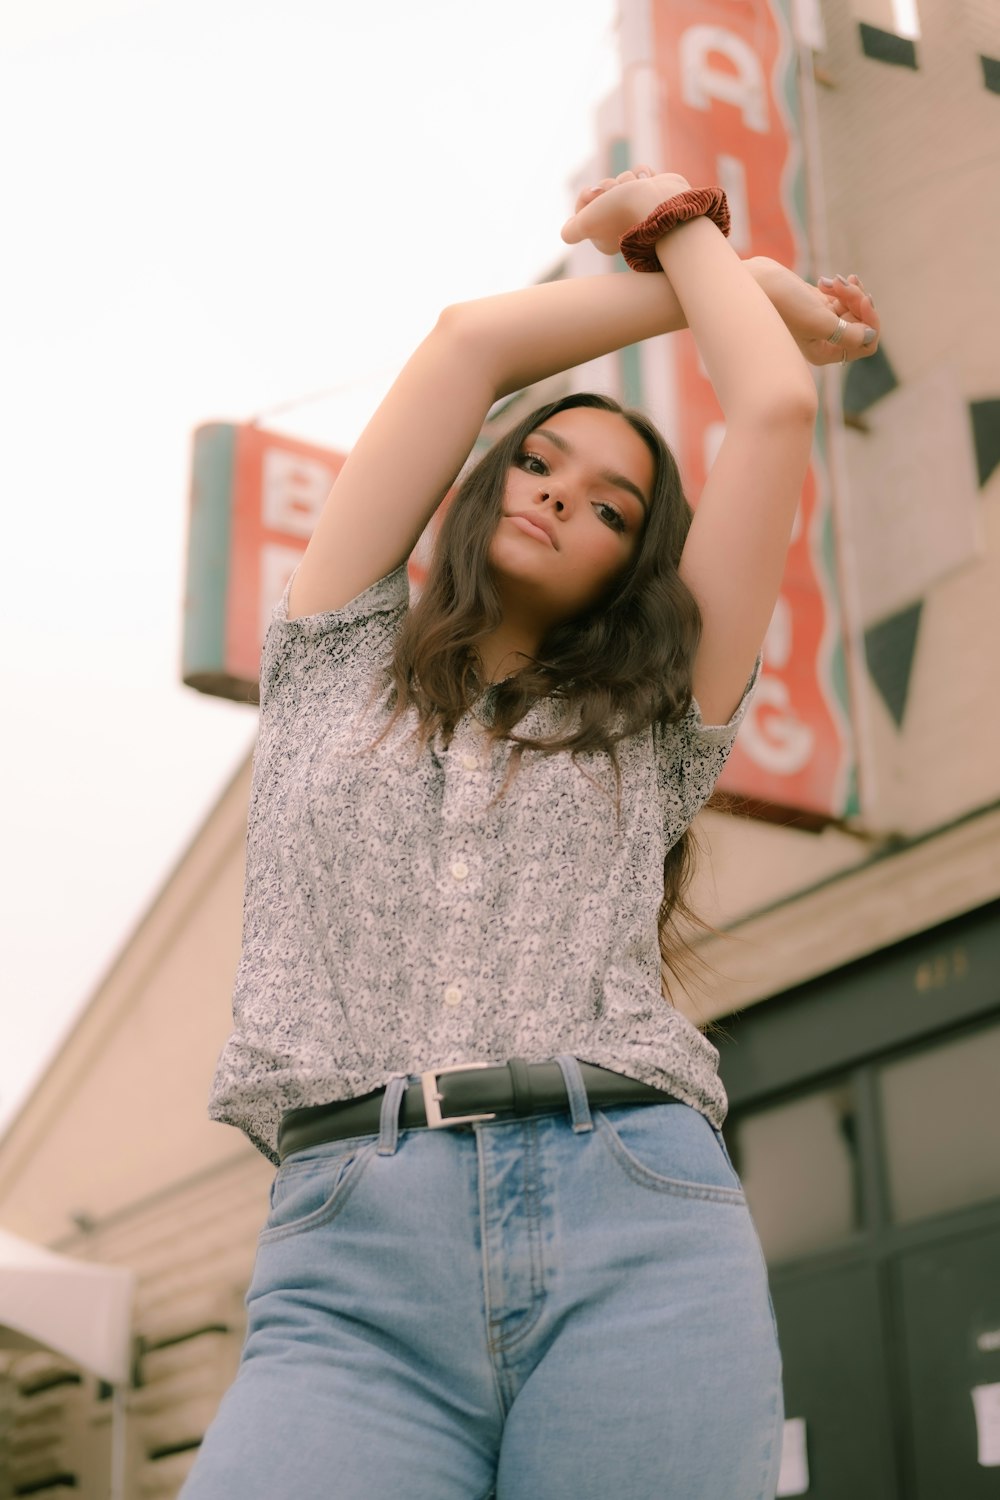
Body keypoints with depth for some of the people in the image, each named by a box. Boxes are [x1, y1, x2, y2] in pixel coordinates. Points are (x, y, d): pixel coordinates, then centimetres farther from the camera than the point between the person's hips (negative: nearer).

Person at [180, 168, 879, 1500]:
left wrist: (684, 228, 32)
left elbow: (778, 410, 16)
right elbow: (471, 340, 19)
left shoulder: (651, 729, 21)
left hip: (638, 1240, 1)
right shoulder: (334, 665, 22)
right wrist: (730, 283, 29)